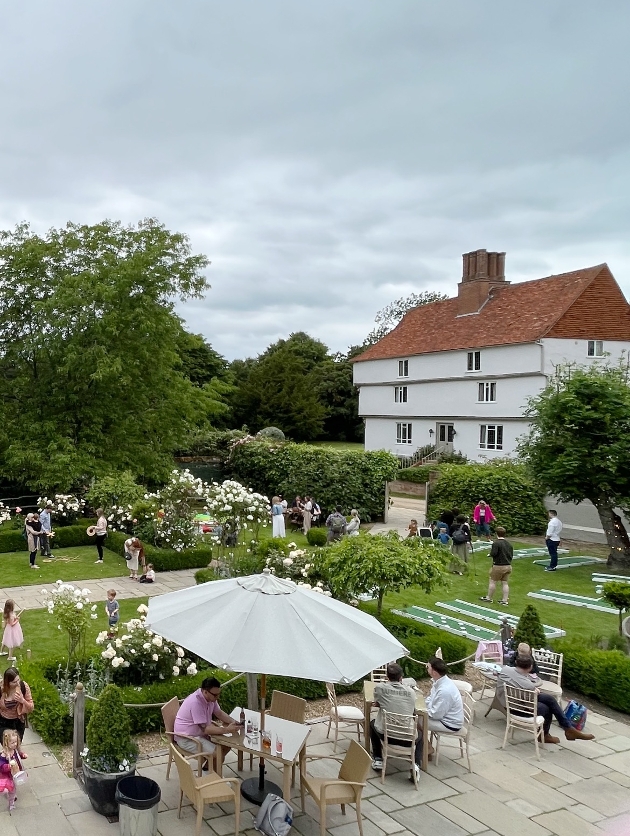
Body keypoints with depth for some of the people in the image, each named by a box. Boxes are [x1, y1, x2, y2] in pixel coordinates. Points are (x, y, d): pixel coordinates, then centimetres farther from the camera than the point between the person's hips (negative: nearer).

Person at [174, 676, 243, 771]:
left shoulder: (211, 697, -5)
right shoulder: (196, 702, -31)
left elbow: (219, 713, 8)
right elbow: (205, 729, -30)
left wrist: (234, 722, -9)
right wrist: (227, 730, -31)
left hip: (201, 732, 9)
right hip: (187, 738, -9)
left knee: (227, 743, 2)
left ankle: (208, 765, 18)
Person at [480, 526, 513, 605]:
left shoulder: (496, 543, -16)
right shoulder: (509, 544, 6)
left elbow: (493, 554, -20)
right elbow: (512, 555, 11)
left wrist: (491, 552, 1)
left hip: (498, 566, -7)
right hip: (508, 566, 7)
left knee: (493, 582, 7)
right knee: (505, 583, 12)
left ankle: (489, 598, 18)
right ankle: (505, 600, 13)